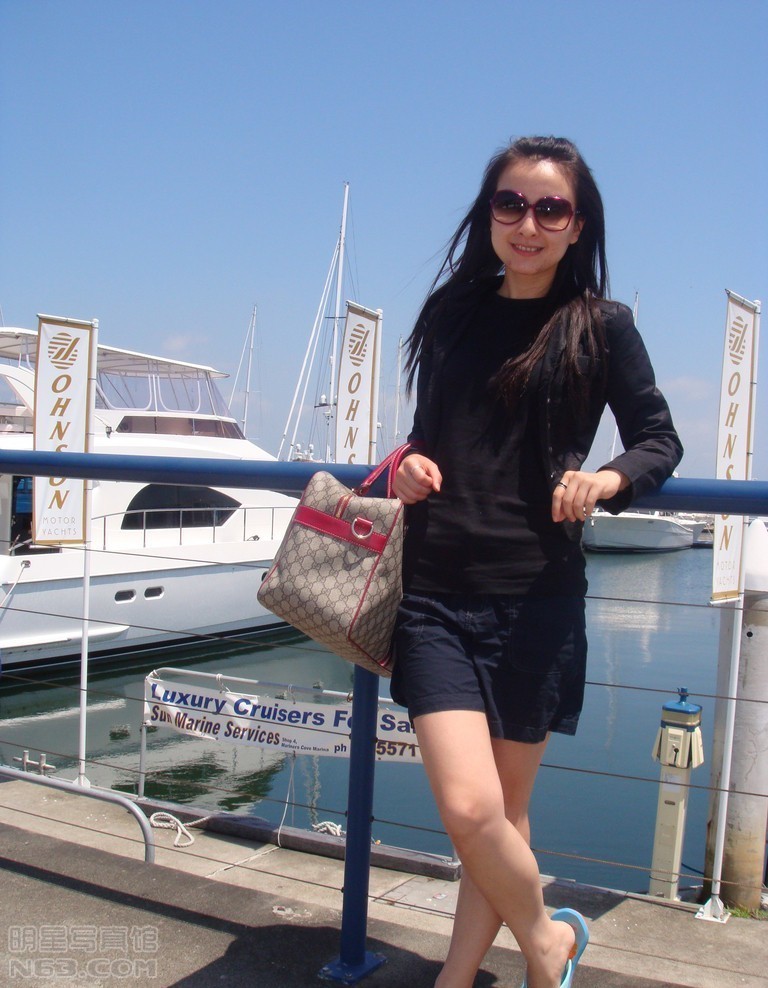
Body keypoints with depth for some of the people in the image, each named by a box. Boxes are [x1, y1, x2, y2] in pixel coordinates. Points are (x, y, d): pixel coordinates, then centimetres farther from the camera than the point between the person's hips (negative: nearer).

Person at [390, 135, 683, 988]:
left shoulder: (601, 326, 2)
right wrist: (411, 466, -1)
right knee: (468, 809, -7)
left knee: (502, 811, 6)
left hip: (535, 595, -2)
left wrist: (610, 478, -15)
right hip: (436, 593, 2)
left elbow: (660, 439, 6)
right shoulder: (451, 313, 11)